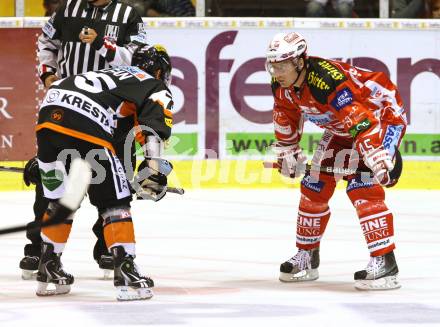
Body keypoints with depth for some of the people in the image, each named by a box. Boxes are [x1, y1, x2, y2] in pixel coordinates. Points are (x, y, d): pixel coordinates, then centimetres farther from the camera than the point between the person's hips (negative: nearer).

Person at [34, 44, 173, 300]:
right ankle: (126, 274, -1)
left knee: (59, 199, 22)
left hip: (48, 115, 7)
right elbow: (155, 127, -3)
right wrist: (155, 171, -11)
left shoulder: (114, 73, 38)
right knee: (114, 201, 5)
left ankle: (49, 271, 27)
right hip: (86, 126, -7)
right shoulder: (157, 89, 19)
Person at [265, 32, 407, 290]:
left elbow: (363, 123, -42)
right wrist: (288, 153, 14)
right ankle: (307, 257, 23)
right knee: (314, 185, 8)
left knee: (362, 188, -24)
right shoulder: (282, 84, -11)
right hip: (340, 128, 9)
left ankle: (385, 263, -24)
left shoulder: (328, 81, -38)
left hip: (381, 115, -9)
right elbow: (286, 118, 9)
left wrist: (380, 162, -47)